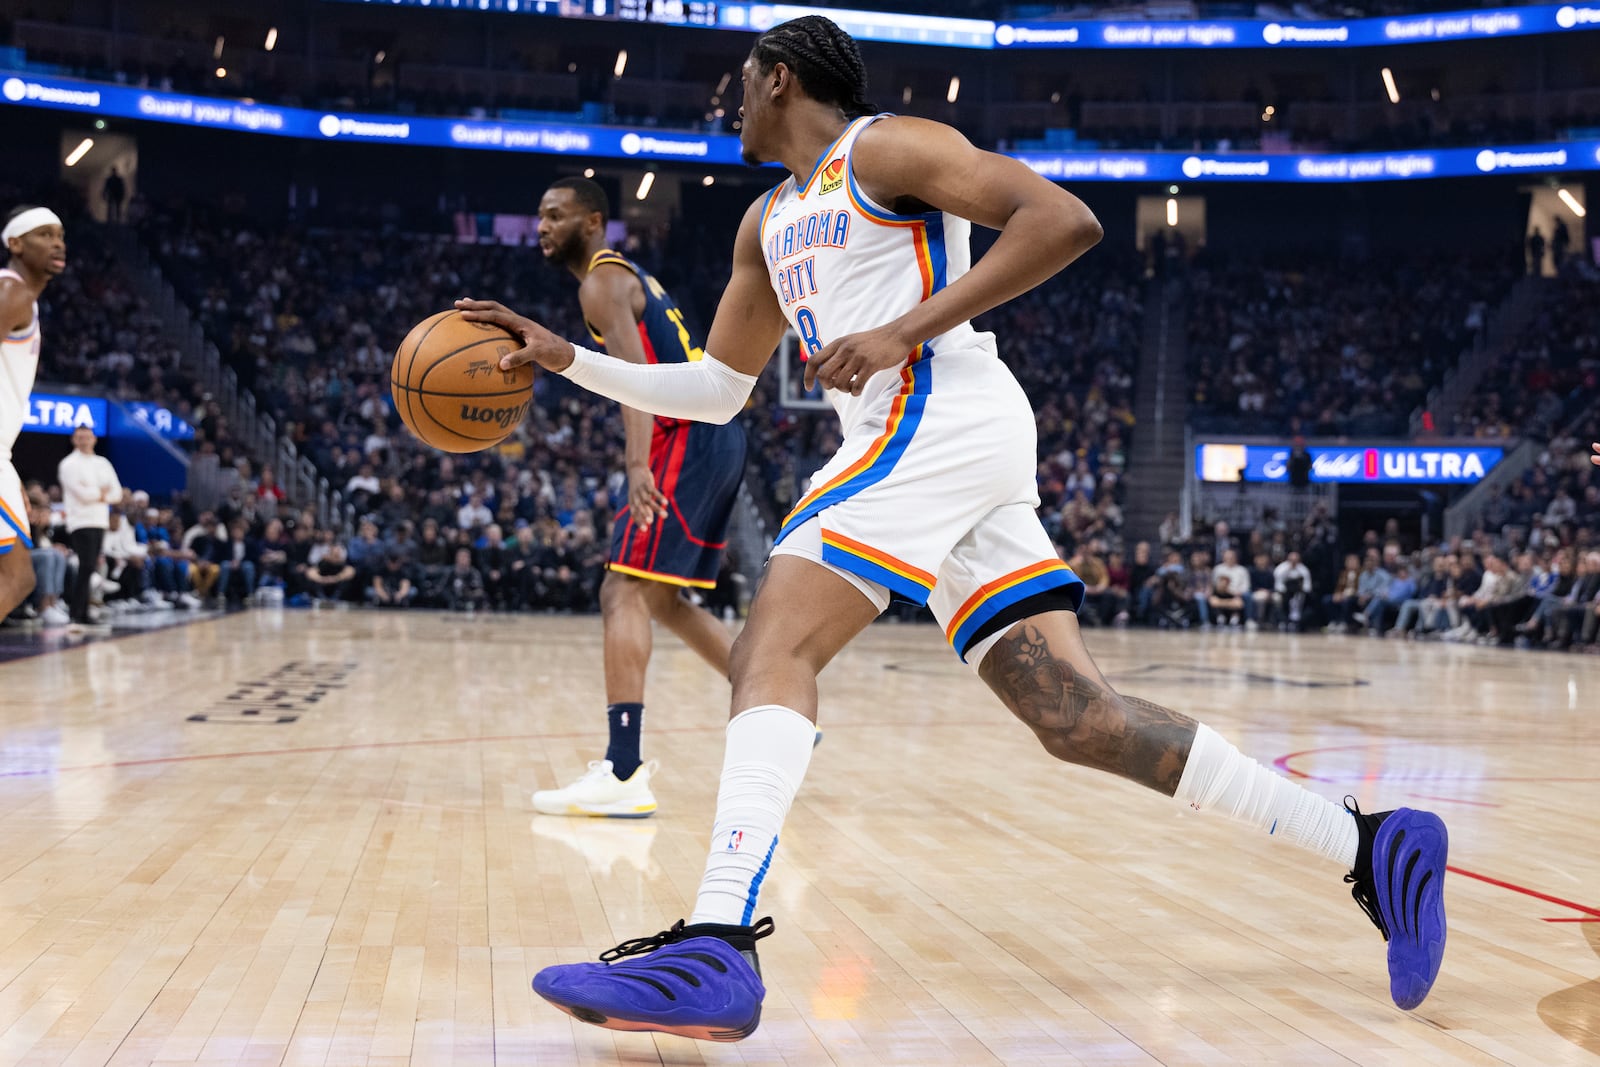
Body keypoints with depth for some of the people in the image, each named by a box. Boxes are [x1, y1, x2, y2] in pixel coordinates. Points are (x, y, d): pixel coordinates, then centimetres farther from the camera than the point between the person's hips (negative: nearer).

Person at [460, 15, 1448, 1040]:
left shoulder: (885, 146, 3)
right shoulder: (770, 224, 29)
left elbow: (1065, 219, -10)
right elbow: (716, 392, 30)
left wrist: (906, 330, -17)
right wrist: (568, 359, 21)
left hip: (940, 414, -9)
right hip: (917, 443, 9)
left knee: (774, 649, -18)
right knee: (1079, 717, -1)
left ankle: (717, 948, -28)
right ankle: (1370, 846, 2)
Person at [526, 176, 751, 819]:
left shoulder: (602, 281, -6)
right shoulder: (631, 277, 25)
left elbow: (636, 373, -22)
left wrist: (638, 465, -35)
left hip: (687, 438, -10)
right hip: (718, 436, 10)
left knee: (623, 593, -14)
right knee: (663, 600, 18)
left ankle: (623, 775, -22)